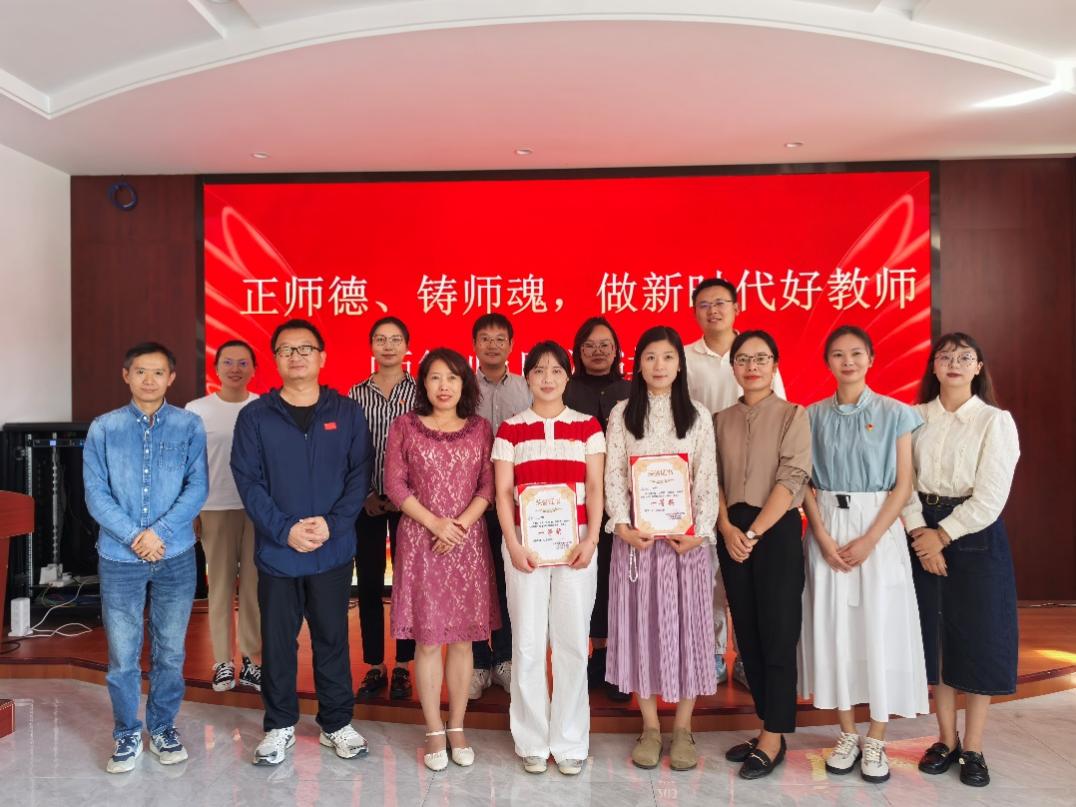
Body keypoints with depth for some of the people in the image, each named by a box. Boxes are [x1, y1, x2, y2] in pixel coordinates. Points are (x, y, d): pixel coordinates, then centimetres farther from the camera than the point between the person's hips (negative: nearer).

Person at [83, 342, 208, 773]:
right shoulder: (103, 429, 0)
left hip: (176, 556, 0)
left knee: (170, 651, 11)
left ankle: (163, 726, 30)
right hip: (119, 558, 0)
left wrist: (160, 531, -16)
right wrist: (133, 537, -14)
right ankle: (127, 733, 26)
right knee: (123, 654, 7)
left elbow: (198, 487, -6)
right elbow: (95, 494, -3)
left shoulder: (190, 426, -1)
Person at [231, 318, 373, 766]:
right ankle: (279, 726, 28)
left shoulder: (347, 413, 2)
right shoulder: (255, 416, 1)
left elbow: (360, 475, -1)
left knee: (333, 638, 11)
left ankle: (337, 723, 27)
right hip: (276, 551, 0)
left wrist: (333, 524, -14)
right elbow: (247, 480, -5)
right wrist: (284, 529, -15)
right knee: (278, 641, 11)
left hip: (334, 549, 0)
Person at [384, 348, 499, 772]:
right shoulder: (405, 426, 2)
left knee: (462, 636, 7)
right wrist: (434, 523, -12)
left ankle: (457, 727, 20)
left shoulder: (480, 428, 6)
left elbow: (488, 486, 2)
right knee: (427, 637, 3)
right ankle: (434, 732, 16)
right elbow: (395, 484, -3)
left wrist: (462, 523, -12)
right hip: (420, 540, -1)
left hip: (468, 541, 2)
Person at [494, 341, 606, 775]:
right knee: (527, 642, 4)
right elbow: (503, 492, 2)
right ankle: (532, 742, 18)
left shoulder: (587, 426, 7)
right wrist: (513, 545, -9)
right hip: (525, 543, 0)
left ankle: (569, 742, 17)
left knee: (572, 642, 4)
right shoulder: (510, 428, 6)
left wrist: (590, 540, -9)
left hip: (576, 543, 0)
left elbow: (595, 489, 3)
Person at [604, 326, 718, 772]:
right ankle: (650, 726, 19)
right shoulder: (622, 413, 5)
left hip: (687, 534, 0)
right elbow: (613, 475, 0)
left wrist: (700, 531, -12)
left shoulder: (697, 415, 5)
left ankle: (682, 728, 18)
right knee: (640, 623, 5)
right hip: (635, 533, 0)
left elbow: (707, 479, 0)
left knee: (686, 623, 4)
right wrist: (622, 525, -12)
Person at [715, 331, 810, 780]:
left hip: (777, 531, -4)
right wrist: (727, 528, -9)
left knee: (777, 634, 0)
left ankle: (773, 739, 12)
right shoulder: (721, 420, 9)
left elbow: (791, 479, -11)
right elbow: (713, 479, 6)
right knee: (747, 633, 10)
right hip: (732, 533, 4)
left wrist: (754, 533, -15)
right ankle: (766, 725, 24)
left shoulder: (793, 416, -3)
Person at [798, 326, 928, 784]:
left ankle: (875, 741, 16)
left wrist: (869, 539, -13)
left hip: (878, 528, -2)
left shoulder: (895, 413, -1)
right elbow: (806, 482, 3)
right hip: (827, 530, 2)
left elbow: (903, 485, -4)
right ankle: (847, 734, 20)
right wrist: (822, 535, -10)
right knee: (832, 627, 5)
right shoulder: (813, 415, 4)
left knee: (879, 627, 1)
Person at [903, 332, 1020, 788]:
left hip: (975, 536, -2)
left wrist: (944, 535, -13)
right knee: (933, 635, 8)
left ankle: (973, 749, 18)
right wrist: (920, 533, -13)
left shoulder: (996, 421, -4)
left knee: (977, 637, 3)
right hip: (923, 535, 2)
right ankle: (946, 739, 23)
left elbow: (991, 496, -10)